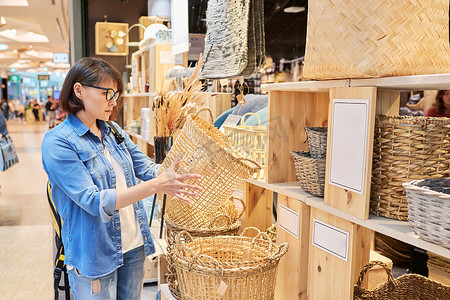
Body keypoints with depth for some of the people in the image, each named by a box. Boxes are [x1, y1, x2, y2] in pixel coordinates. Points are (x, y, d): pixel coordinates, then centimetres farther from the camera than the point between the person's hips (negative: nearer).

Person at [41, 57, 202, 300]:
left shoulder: (114, 131, 5)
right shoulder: (57, 142, -16)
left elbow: (146, 167, 2)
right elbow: (93, 201, -23)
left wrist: (176, 181, -18)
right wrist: (155, 186, -31)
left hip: (134, 246, 6)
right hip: (94, 256, -6)